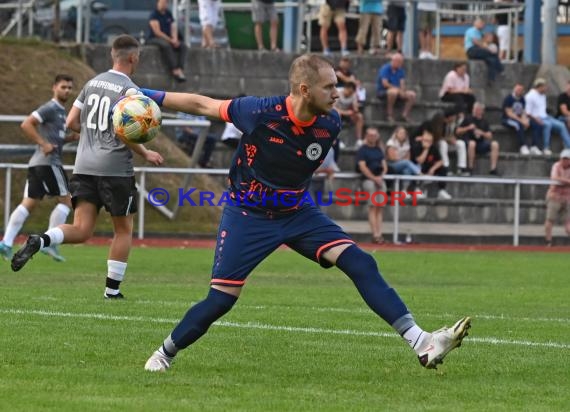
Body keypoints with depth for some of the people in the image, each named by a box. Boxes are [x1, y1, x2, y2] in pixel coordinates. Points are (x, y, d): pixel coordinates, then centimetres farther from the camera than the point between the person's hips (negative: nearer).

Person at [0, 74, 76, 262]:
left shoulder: (61, 111, 22)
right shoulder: (50, 108, -8)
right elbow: (26, 124, -17)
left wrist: (72, 137, 14)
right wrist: (43, 144, -20)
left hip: (36, 163, 9)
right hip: (47, 162, -9)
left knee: (28, 203, 3)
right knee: (65, 201, -4)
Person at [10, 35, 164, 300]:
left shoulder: (92, 83, 11)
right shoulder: (130, 90, -9)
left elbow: (71, 123, 13)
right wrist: (146, 154, 0)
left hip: (84, 166, 5)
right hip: (115, 169, -5)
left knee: (81, 230, 1)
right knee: (123, 230, 12)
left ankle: (39, 241, -27)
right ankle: (112, 290, 13)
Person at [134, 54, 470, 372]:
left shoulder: (330, 124, -12)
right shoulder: (260, 113, -25)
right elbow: (202, 105, -11)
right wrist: (151, 98, -8)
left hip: (298, 213, 4)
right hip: (248, 215, -4)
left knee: (361, 264, -13)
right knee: (221, 300, -8)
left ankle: (422, 344, -18)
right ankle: (165, 353, 18)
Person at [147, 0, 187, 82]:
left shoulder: (168, 14, 12)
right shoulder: (154, 15, -9)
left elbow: (173, 28, 7)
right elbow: (157, 32, -16)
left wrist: (175, 39, -13)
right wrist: (170, 40, -21)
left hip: (169, 39, 7)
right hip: (155, 39, -7)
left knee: (182, 46, -17)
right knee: (166, 45, -37)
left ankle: (181, 70, -31)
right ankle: (175, 71, -41)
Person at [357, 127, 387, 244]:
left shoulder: (379, 150, 19)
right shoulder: (362, 150, 1)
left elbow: (384, 166, 17)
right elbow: (362, 167, -9)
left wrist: (381, 176, -3)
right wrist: (374, 178, -14)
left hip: (380, 180, 6)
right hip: (368, 179, -6)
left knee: (380, 208, -1)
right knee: (373, 207, -14)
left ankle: (379, 234, -4)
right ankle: (375, 234, -20)